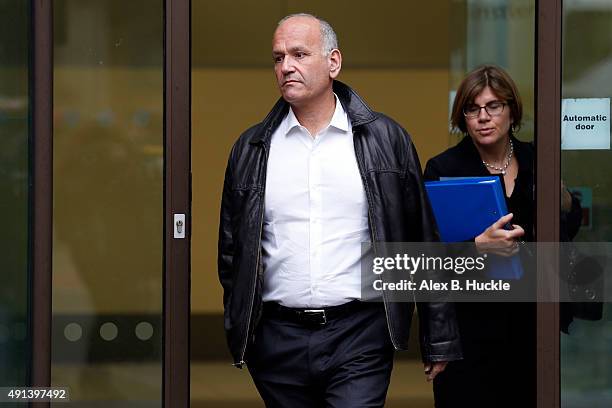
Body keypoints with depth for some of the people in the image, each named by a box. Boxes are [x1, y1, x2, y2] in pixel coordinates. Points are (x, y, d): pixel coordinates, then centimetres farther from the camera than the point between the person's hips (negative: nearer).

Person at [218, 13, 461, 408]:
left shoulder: (385, 139, 3)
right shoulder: (251, 149, 8)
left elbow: (423, 244, 4)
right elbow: (232, 249, 15)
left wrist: (439, 339, 4)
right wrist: (237, 335, 11)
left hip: (360, 335, -2)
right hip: (278, 340, 3)